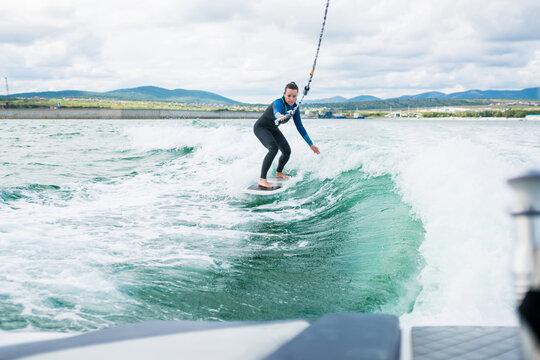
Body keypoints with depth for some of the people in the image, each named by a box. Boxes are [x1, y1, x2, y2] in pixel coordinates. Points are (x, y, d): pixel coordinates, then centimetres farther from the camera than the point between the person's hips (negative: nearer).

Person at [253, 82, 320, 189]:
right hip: (261, 128, -8)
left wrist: (311, 144, 0)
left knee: (287, 151, 7)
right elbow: (276, 112, -57)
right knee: (274, 148, -30)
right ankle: (262, 180, -35)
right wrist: (279, 116, -83)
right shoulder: (278, 103, -32)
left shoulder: (294, 107, -11)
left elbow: (300, 127, -1)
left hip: (273, 130, 8)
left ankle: (279, 173, 36)